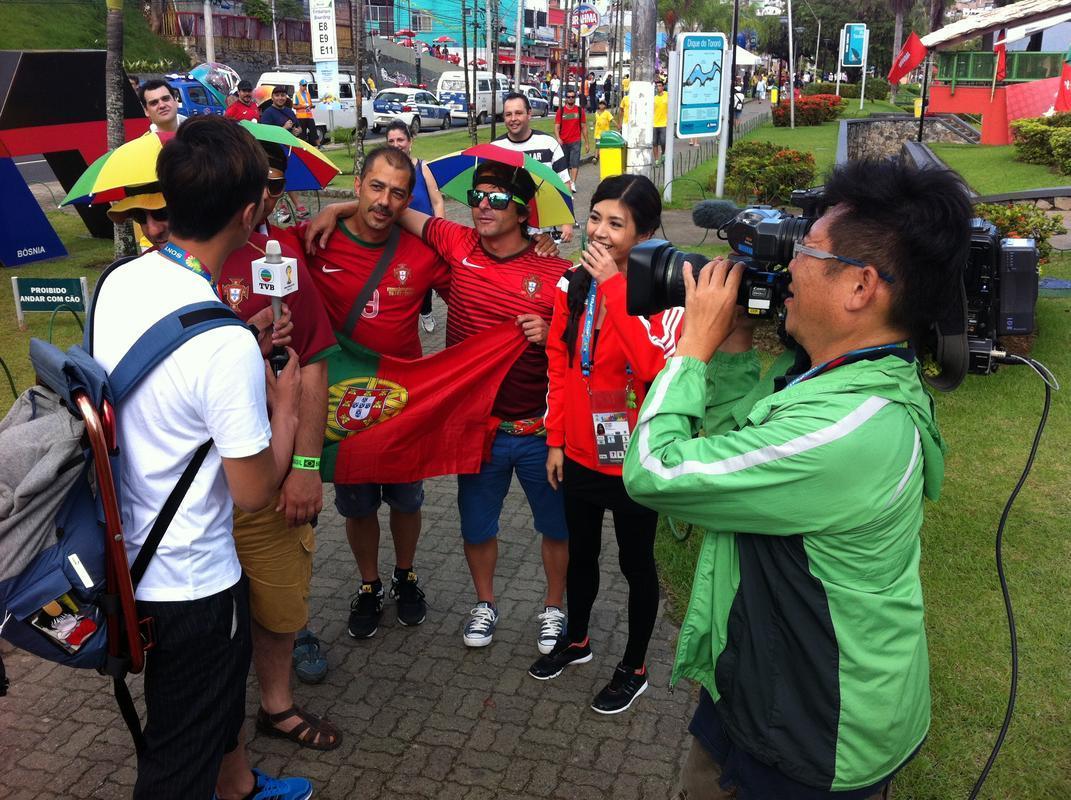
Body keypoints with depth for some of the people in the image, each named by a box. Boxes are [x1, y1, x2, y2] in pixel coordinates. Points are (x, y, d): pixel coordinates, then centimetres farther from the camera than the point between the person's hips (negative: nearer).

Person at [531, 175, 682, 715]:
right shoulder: (574, 283, -2)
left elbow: (659, 368, -35)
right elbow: (559, 364, 6)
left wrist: (614, 286, -32)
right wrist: (556, 439, 7)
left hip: (636, 460, -5)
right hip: (580, 453, 5)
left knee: (635, 562, 14)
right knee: (580, 553, 23)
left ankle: (634, 668, 35)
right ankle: (576, 640, 48)